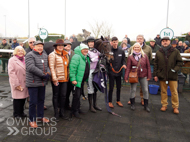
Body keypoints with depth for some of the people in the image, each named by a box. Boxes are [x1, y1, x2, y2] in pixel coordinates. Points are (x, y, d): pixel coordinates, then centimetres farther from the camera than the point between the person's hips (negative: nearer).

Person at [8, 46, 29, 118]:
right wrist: (16, 84, -16)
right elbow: (11, 73, -11)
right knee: (17, 98, 3)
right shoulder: (12, 60, -4)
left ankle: (21, 112, 28)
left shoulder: (25, 60, 12)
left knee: (23, 98, 11)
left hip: (25, 83, 5)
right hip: (17, 84, -5)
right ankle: (16, 114, 20)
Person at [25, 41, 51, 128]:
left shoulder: (45, 55, 13)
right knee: (33, 102, 1)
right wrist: (43, 75, -20)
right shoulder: (30, 55, -9)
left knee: (41, 100, 17)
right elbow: (31, 67, -22)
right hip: (33, 82, -7)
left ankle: (40, 116, 34)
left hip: (43, 82, 7)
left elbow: (48, 66, 12)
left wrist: (48, 73, -10)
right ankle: (32, 120, 17)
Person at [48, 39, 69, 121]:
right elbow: (51, 67, -12)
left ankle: (62, 112, 26)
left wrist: (68, 76, 12)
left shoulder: (66, 55, 13)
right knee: (56, 96, 8)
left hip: (64, 79, 5)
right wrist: (54, 79, -17)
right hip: (56, 79, -5)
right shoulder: (52, 55, -6)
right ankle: (56, 113, 20)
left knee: (63, 95, 10)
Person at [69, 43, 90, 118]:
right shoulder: (76, 57, -15)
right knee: (76, 95, -5)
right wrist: (73, 79, -26)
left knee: (79, 95, 19)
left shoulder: (86, 57, 16)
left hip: (82, 80, 9)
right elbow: (72, 69, -22)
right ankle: (74, 111, 8)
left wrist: (86, 79, 21)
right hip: (77, 80, -9)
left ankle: (77, 109, 32)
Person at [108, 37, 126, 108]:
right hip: (111, 72, -4)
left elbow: (123, 60, 9)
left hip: (119, 72, 4)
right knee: (111, 88, 2)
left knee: (119, 87, 13)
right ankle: (110, 101, 18)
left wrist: (124, 64, -9)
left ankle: (118, 101, 30)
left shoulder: (121, 51, 4)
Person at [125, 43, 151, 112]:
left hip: (143, 76, 2)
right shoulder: (130, 57, -2)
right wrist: (126, 77, -9)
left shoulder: (144, 56, 4)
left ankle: (146, 105, 21)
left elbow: (148, 66, 5)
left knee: (145, 90, 6)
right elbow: (128, 68, -5)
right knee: (133, 90, 6)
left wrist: (149, 76, 1)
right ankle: (132, 104, 24)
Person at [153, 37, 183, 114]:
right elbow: (155, 64, 7)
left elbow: (180, 62, 4)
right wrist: (155, 74, 3)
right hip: (162, 75, 2)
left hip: (173, 75, -1)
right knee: (163, 91, 11)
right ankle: (164, 105, 24)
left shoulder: (175, 51, 0)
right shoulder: (158, 52, 5)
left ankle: (175, 107, 19)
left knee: (174, 92, 5)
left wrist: (175, 69, -13)